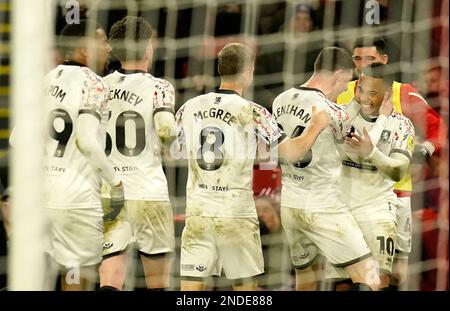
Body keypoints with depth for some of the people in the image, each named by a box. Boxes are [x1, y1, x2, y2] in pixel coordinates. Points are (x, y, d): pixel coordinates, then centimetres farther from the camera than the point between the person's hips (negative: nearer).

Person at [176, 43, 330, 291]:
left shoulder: (189, 108, 3)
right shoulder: (252, 113, -8)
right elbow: (291, 153, -8)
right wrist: (316, 126, 8)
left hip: (197, 212, 2)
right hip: (237, 214, -2)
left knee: (190, 288, -1)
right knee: (245, 287, 13)